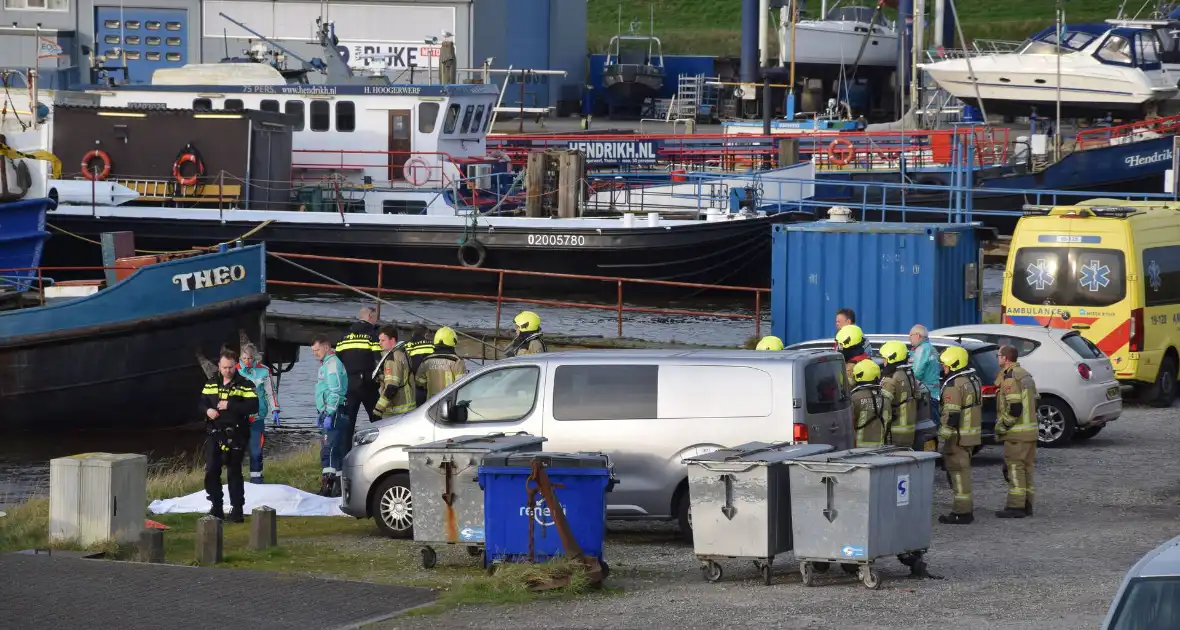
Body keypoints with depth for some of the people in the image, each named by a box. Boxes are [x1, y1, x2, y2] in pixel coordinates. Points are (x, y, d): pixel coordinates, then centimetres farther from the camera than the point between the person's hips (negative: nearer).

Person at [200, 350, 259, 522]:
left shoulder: (245, 385, -5)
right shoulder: (211, 384, 11)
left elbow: (253, 406, -15)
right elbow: (202, 403, 16)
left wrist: (230, 406, -21)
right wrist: (207, 410, -7)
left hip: (235, 435, -4)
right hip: (214, 433, 4)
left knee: (234, 472, 0)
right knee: (211, 470, 0)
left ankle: (237, 509, 8)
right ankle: (216, 506, 13)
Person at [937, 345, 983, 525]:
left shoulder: (954, 385, -19)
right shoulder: (973, 380, 12)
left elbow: (951, 415, -23)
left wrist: (943, 439, -20)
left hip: (957, 436, -10)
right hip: (971, 434, 10)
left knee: (958, 471, -5)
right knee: (964, 470, 18)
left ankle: (962, 512, -3)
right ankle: (967, 508, 25)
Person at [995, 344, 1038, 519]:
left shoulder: (1010, 378, -16)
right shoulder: (1025, 375, 15)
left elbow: (1014, 408, -22)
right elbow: (1034, 402, 20)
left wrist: (1002, 426, -13)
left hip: (1016, 432, -10)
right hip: (1031, 429, 10)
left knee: (1015, 468, -6)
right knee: (1026, 468, 14)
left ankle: (1016, 506, -7)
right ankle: (1026, 505, 18)